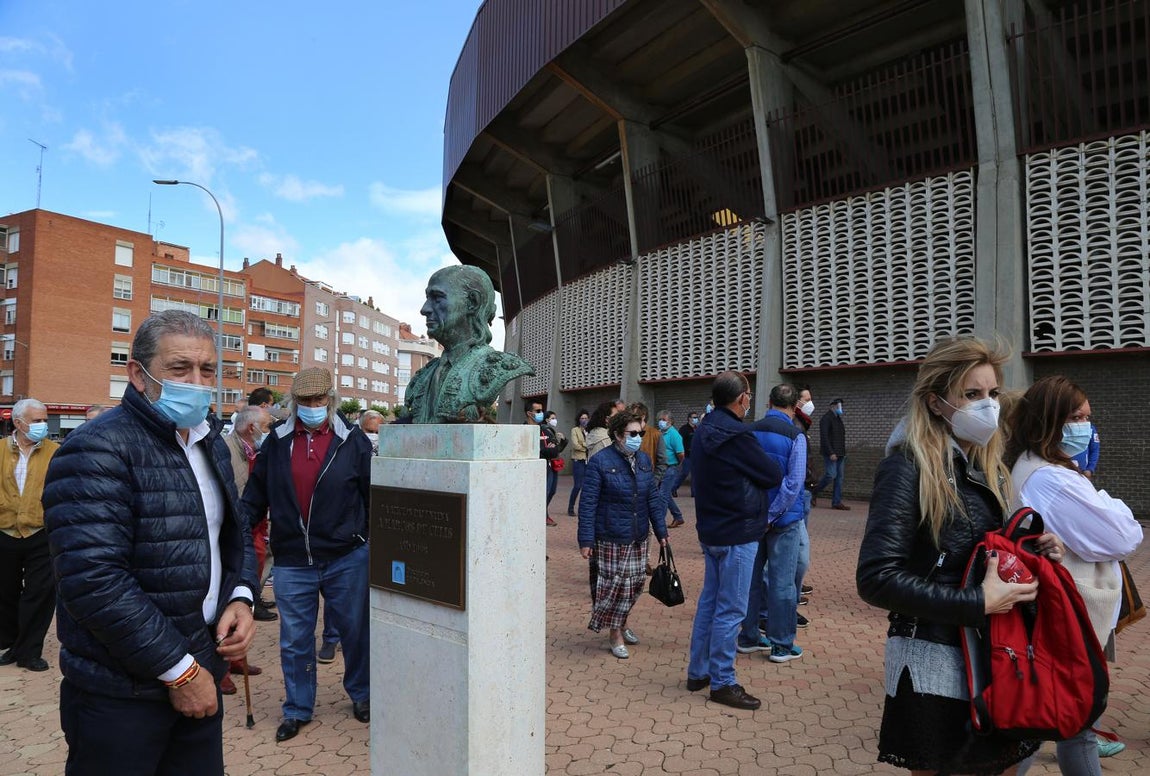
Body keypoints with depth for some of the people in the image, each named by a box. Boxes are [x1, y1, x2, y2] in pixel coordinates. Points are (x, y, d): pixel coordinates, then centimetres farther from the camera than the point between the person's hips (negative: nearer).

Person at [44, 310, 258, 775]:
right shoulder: (98, 450, -17)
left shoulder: (211, 444, 9)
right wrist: (178, 669, -19)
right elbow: (93, 580, -25)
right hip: (119, 696, -7)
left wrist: (240, 598, -1)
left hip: (201, 676, 7)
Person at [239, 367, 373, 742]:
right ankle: (297, 709, 32)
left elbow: (374, 494, -1)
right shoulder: (276, 441, 2)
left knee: (355, 631, 14)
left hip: (347, 559, -1)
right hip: (291, 562, 2)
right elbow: (255, 496, 8)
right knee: (294, 640, 13)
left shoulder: (352, 439, -5)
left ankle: (361, 695, 36)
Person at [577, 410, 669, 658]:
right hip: (611, 538, -6)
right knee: (615, 584, 1)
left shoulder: (644, 460, 6)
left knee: (635, 582, 12)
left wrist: (661, 531, 8)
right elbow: (587, 503, -12)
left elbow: (653, 497, 11)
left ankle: (621, 623, 37)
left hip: (638, 536, 6)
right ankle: (616, 636, 20)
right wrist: (586, 540, -15)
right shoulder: (601, 461, -12)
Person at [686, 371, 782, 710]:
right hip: (737, 533, -9)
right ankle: (722, 683, 11)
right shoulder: (736, 435, -21)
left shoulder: (703, 431, 8)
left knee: (709, 600, 17)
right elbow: (773, 476, -13)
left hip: (710, 529, 9)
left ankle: (698, 672, 27)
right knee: (730, 609, 1)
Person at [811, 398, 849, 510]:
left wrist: (843, 453, 14)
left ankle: (837, 502, 5)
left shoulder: (838, 418, 18)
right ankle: (813, 492, 6)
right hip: (831, 453, -9)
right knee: (831, 475, -13)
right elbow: (824, 437, -17)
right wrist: (831, 453, -22)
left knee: (840, 476, 4)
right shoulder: (826, 418, -9)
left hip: (840, 453, 9)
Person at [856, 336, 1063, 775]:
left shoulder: (987, 467, 8)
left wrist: (1033, 553, 0)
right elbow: (877, 579, -23)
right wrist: (979, 603, -21)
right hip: (935, 661, -7)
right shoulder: (908, 468, -17)